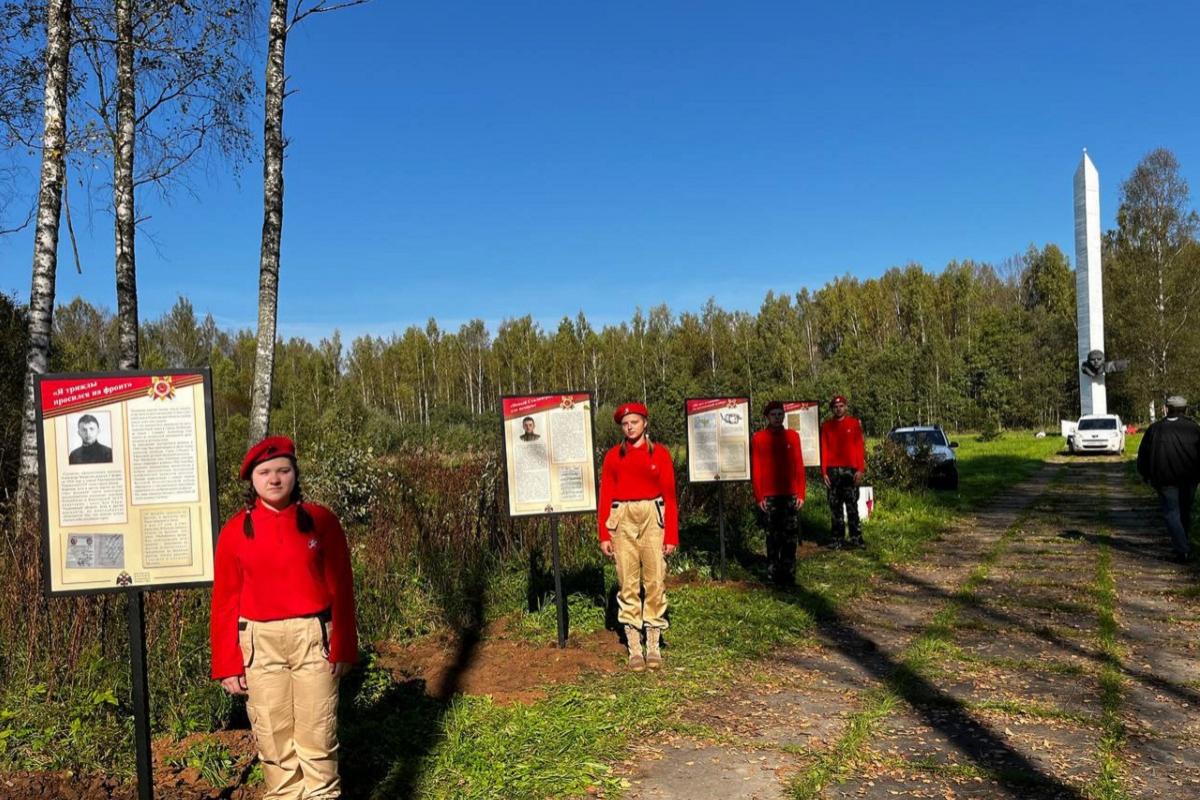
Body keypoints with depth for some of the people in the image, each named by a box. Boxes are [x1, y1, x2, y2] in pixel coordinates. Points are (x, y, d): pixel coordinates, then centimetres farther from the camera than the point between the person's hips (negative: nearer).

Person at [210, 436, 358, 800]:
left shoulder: (321, 520, -3)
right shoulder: (235, 531, 0)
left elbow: (341, 588, 1)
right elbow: (225, 601, 3)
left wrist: (343, 646, -1)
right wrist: (228, 664, 2)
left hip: (313, 638, -1)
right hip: (260, 643, 1)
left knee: (317, 734, 4)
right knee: (273, 737, 9)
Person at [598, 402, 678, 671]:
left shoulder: (660, 453, 5)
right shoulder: (613, 456, 7)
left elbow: (670, 495, 3)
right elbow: (605, 495, 5)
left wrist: (672, 535, -2)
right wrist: (604, 535, -2)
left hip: (653, 518, 0)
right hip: (623, 520, 1)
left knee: (655, 581, -1)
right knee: (628, 584, 0)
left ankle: (654, 646, 9)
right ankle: (634, 649, 6)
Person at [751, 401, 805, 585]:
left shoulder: (793, 436, 7)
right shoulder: (758, 438, 1)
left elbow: (799, 466, 6)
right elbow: (755, 470, 0)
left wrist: (801, 494, 1)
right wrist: (759, 497, -5)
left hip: (791, 495, 2)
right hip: (769, 497, -2)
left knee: (790, 537, 2)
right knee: (773, 537, 2)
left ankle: (789, 573, 10)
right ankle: (773, 574, 9)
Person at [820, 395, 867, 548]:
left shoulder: (854, 424, 5)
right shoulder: (826, 426, 9)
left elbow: (860, 447, 2)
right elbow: (824, 449, 7)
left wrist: (861, 469, -6)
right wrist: (824, 471, 0)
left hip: (850, 470, -2)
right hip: (833, 471, 2)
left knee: (852, 505, -4)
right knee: (835, 506, 4)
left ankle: (856, 538, 1)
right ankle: (837, 539, 10)